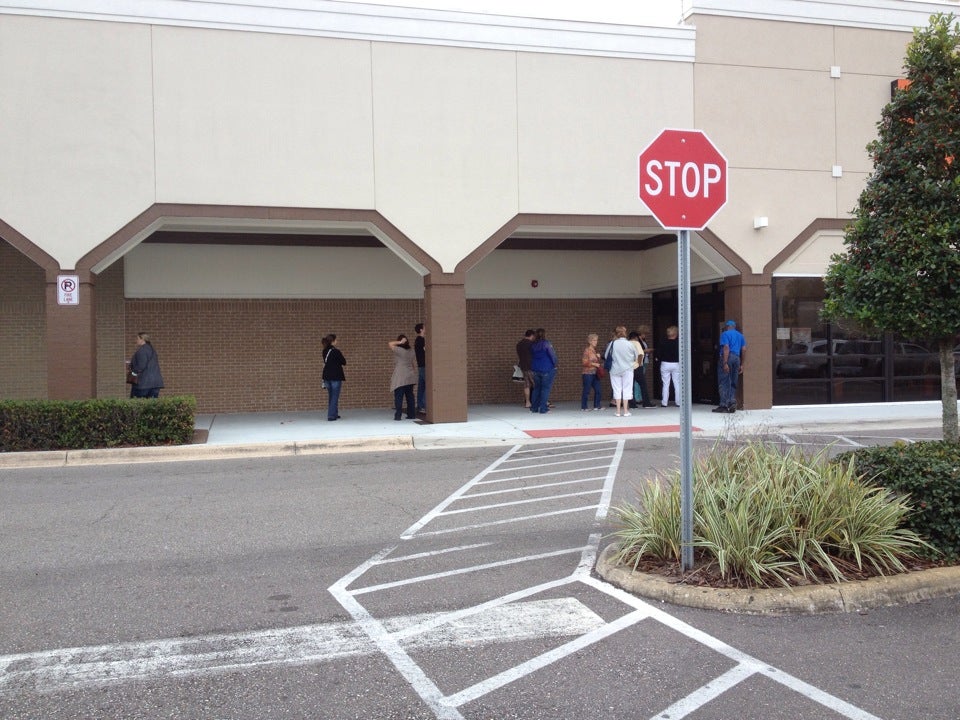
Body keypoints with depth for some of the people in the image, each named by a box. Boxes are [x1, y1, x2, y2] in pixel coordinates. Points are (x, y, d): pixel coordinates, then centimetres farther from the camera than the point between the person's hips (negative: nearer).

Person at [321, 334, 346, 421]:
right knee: (335, 397, -1)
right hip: (336, 377, -7)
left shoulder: (325, 352, 5)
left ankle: (334, 414, 24)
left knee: (331, 396, 16)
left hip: (327, 377, 7)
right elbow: (344, 362, -7)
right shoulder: (336, 351, -15)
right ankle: (331, 416, -4)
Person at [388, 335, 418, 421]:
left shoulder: (398, 350, -11)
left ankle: (398, 416, -6)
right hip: (410, 377, 6)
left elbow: (389, 344, -11)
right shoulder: (411, 351, 8)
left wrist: (400, 342, -11)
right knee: (410, 396, 10)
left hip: (400, 378, -6)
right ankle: (412, 415, 12)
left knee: (398, 397, -4)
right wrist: (414, 374, 20)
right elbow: (414, 364, 13)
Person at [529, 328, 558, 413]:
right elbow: (552, 355, -11)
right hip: (546, 369, -5)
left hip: (535, 369, 5)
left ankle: (534, 407, 15)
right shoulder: (546, 343, -12)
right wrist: (555, 365, 3)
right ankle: (543, 408, -3)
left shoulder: (533, 345, 5)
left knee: (536, 387, 14)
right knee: (546, 388, 0)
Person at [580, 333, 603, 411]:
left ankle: (596, 406, 14)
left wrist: (600, 364, 7)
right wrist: (594, 364, -17)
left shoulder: (595, 350, 13)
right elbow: (585, 363, -14)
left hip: (595, 374, 7)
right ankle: (583, 407, 5)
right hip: (588, 373, -7)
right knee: (586, 391, -2)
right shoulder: (587, 350, -9)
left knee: (598, 390, 5)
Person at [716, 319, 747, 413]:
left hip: (727, 357, -6)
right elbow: (743, 350, 11)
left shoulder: (725, 334, -2)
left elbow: (726, 348, -13)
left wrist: (725, 363, -19)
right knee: (733, 383, 12)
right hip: (737, 358, 6)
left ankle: (724, 405, -7)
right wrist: (741, 365, 13)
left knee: (724, 383, -4)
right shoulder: (740, 335, 17)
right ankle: (733, 401, -3)